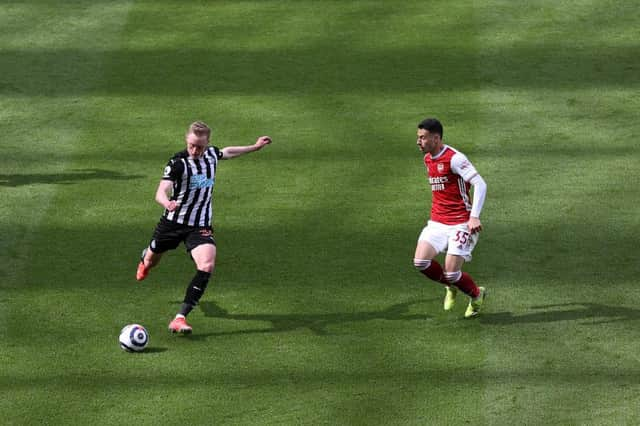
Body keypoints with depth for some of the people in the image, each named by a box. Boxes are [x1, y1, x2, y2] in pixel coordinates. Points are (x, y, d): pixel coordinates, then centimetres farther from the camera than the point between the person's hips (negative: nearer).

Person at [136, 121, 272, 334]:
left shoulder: (211, 154, -2)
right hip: (173, 222, -2)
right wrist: (167, 203, -55)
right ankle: (144, 259, 64)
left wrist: (254, 147, 32)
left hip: (200, 226, 2)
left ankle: (180, 318, -24)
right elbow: (161, 192, -32)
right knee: (151, 261, 22)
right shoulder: (177, 163, -20)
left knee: (207, 266, -25)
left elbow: (227, 152, 24)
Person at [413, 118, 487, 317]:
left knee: (451, 273, -12)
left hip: (461, 224, -7)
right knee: (421, 262, -15)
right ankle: (450, 287, 14)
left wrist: (474, 217, -29)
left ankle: (477, 295, 20)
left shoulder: (454, 158, -16)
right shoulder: (428, 159, 11)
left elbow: (480, 185, -21)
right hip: (437, 222, 7)